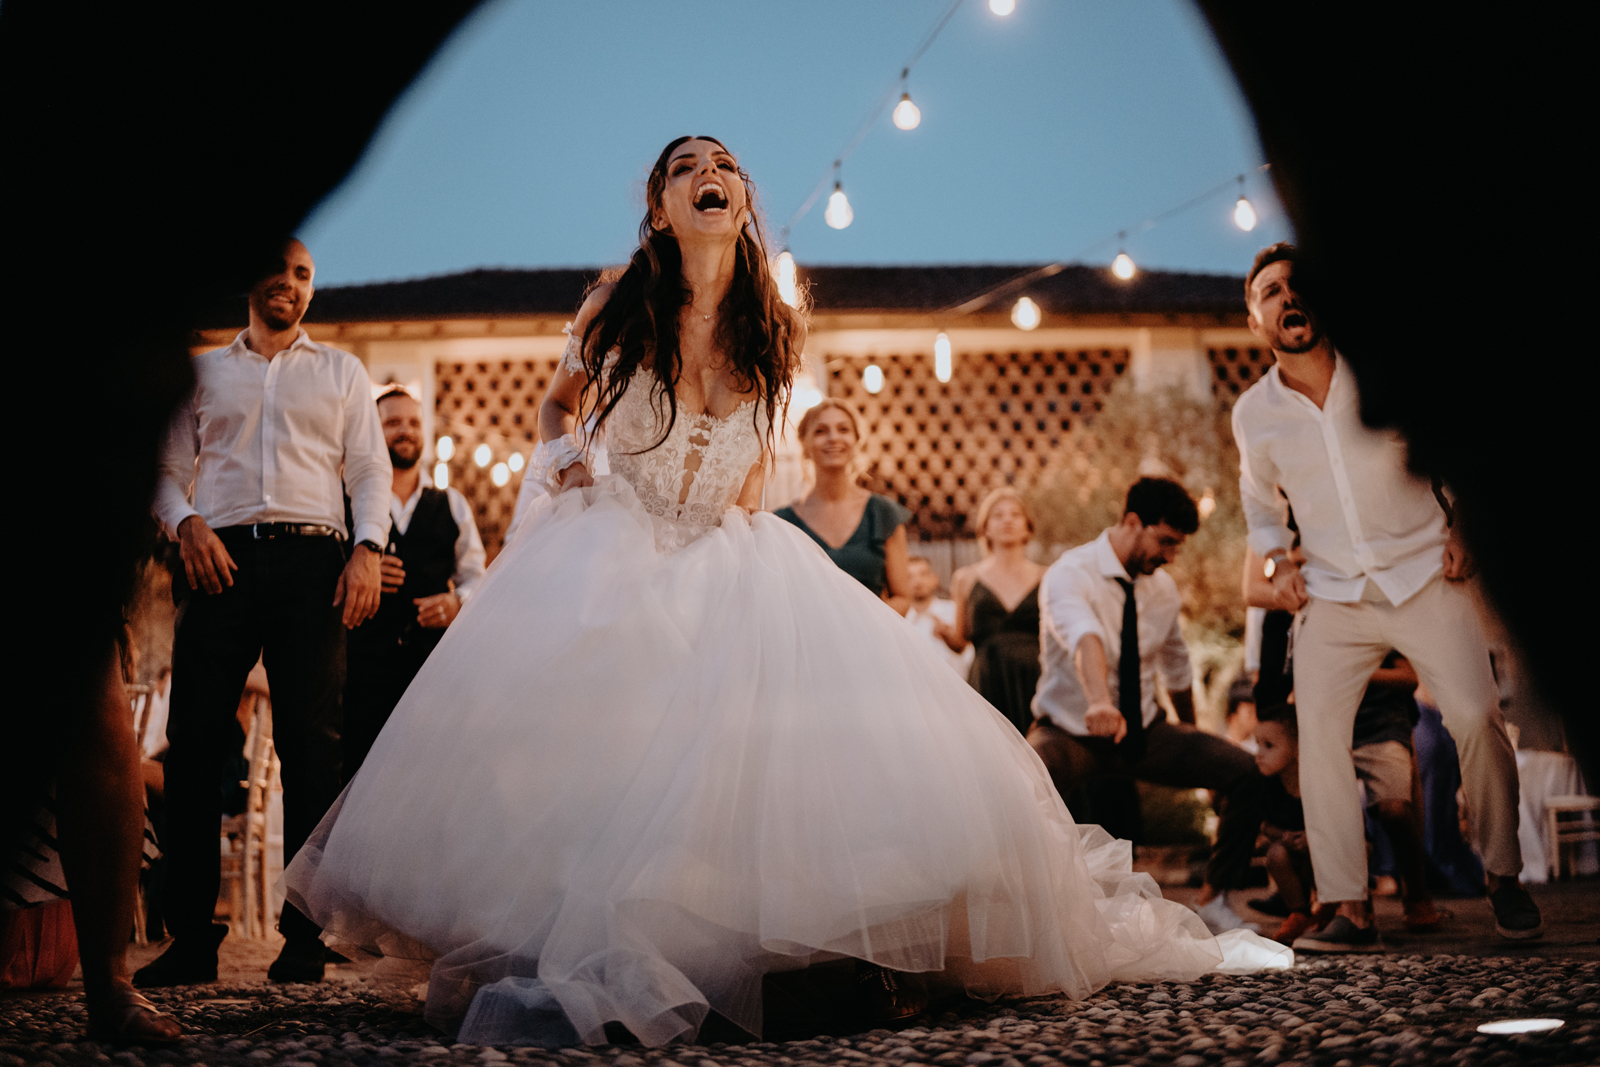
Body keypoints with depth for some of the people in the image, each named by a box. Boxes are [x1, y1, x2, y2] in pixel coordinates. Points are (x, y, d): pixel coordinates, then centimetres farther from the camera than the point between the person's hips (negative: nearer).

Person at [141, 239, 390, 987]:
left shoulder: (340, 371, 20)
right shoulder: (203, 372, 21)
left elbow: (369, 468, 11)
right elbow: (169, 465, 14)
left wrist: (369, 548, -5)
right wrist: (186, 521, -7)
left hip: (311, 561, 0)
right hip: (222, 560, 1)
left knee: (310, 747, -6)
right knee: (195, 743, -6)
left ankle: (304, 937, -4)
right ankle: (192, 935, -3)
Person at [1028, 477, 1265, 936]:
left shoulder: (1164, 588, 2)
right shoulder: (1069, 576, -20)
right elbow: (1084, 637, -43)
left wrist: (1189, 729, 29)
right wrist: (1098, 701, -61)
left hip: (1144, 732, 6)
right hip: (1071, 731, -6)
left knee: (1243, 771, -15)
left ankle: (1213, 898, 3)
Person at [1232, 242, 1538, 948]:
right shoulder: (1254, 414, 2)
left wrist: (1462, 526, -2)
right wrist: (1276, 561, 5)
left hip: (1425, 577, -2)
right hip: (1332, 597, 2)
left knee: (1476, 717, -17)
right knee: (1318, 731, -15)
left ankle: (1503, 877, 4)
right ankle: (1349, 907, -7)